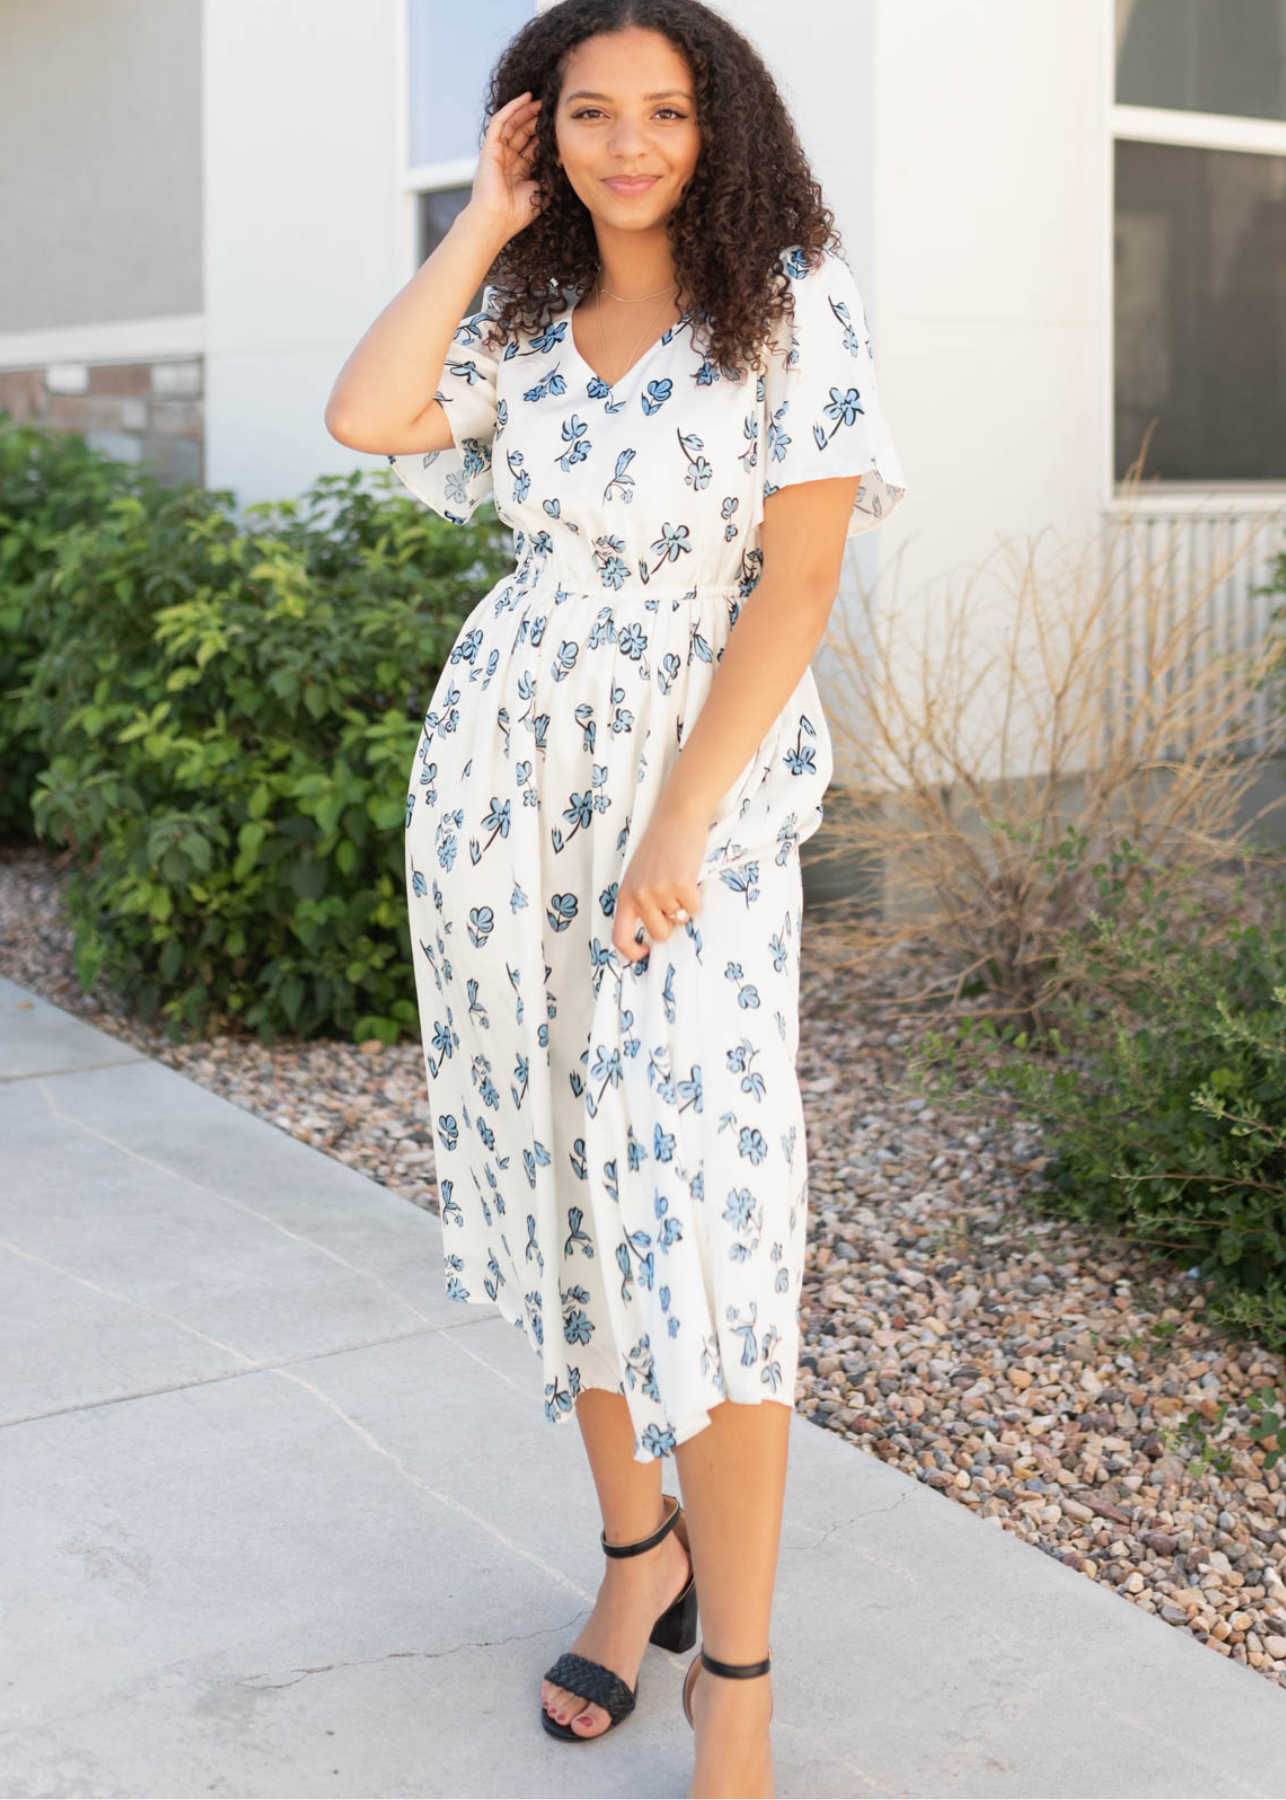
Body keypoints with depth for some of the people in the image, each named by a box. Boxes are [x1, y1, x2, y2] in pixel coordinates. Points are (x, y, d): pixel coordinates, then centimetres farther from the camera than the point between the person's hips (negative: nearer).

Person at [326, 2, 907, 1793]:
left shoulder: (790, 300, -5)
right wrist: (483, 225, -1)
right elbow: (364, 416, -8)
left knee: (694, 1203, -11)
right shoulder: (524, 319, 9)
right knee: (554, 1174, 9)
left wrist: (679, 831, -15)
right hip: (502, 767, 5)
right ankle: (637, 1553, 26)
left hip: (702, 776, -5)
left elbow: (798, 583, -11)